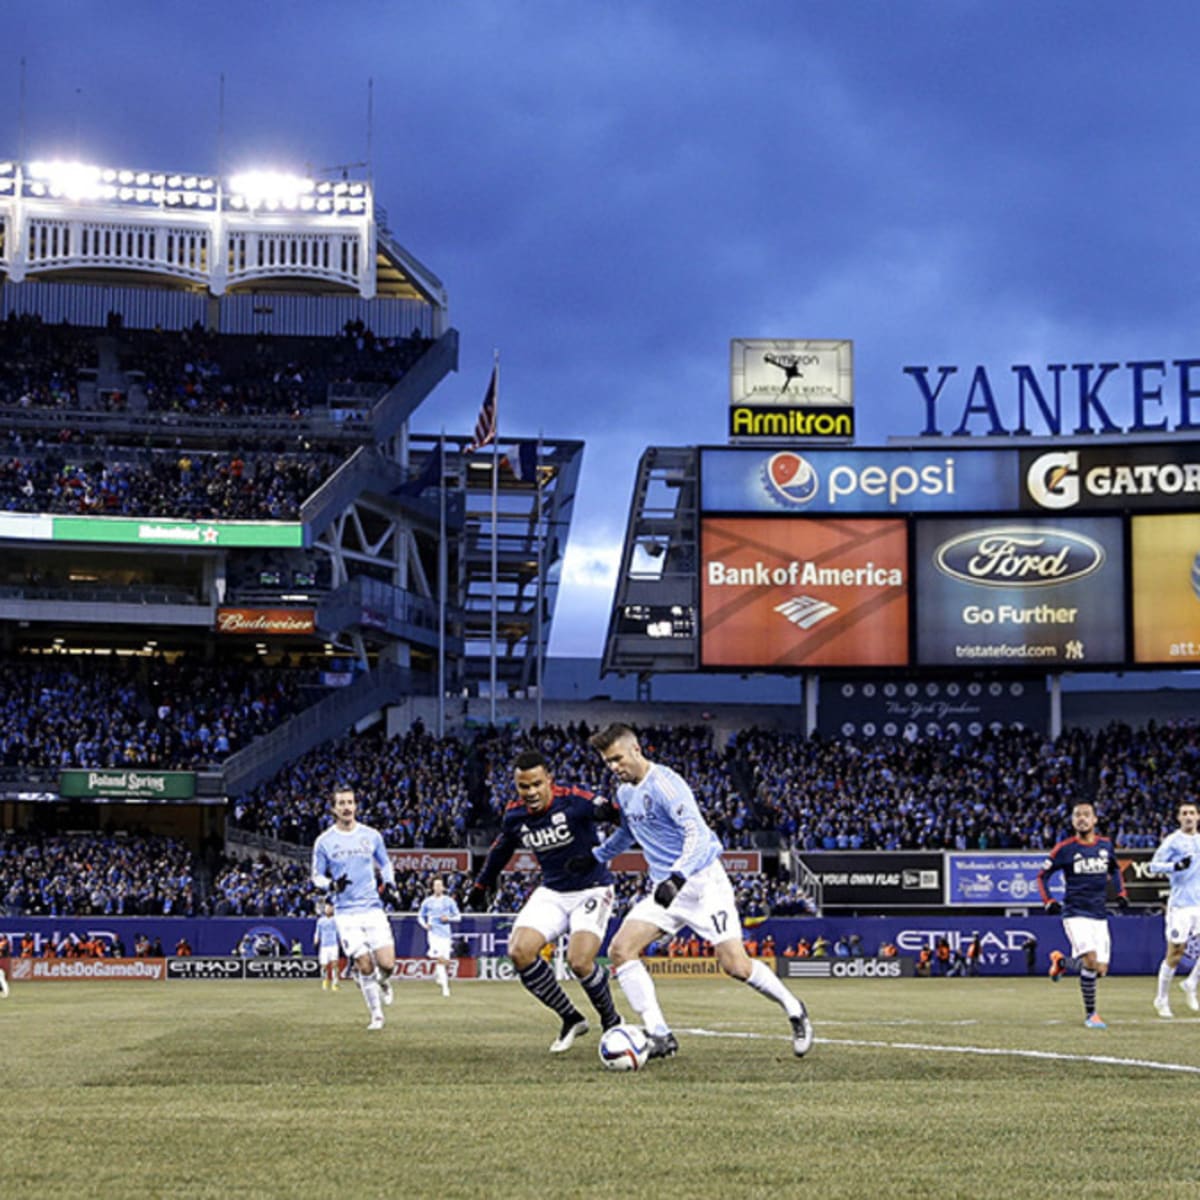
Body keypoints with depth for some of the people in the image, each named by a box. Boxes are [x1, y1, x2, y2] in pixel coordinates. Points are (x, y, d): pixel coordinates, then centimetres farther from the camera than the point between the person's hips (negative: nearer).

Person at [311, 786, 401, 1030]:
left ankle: (382, 982, 27)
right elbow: (316, 876, 7)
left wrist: (390, 886, 2)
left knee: (387, 964, -10)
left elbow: (385, 864, 20)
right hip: (346, 913, -1)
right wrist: (332, 885, -14)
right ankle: (376, 1015, 11)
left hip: (373, 908, 1)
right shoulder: (324, 841, 1)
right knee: (365, 966, -7)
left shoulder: (371, 836, 6)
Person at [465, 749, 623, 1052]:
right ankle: (570, 1019, 3)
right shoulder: (514, 815, -2)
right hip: (552, 893, 6)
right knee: (519, 952, -14)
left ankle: (611, 1022, 7)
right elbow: (500, 850, 18)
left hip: (591, 889, -5)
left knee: (579, 961, -22)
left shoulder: (573, 800, -19)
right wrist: (480, 886, 30)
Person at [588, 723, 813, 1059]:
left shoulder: (664, 783, -16)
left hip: (702, 881, -8)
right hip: (665, 888, 8)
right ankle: (660, 1036, -11)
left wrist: (677, 877, -40)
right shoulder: (624, 793, 11)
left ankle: (794, 1011, 11)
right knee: (620, 949, -11)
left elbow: (696, 832, -28)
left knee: (735, 965, -15)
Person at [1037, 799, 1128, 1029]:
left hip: (1099, 916, 5)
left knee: (1100, 970, 2)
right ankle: (1090, 1014, -9)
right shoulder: (1065, 848, -4)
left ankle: (1062, 962, 31)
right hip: (1075, 913, -5)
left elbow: (1115, 869, 26)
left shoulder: (1105, 845, 7)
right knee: (1090, 960, -23)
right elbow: (1042, 875, 4)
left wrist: (1121, 892, 12)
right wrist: (1048, 901, -8)